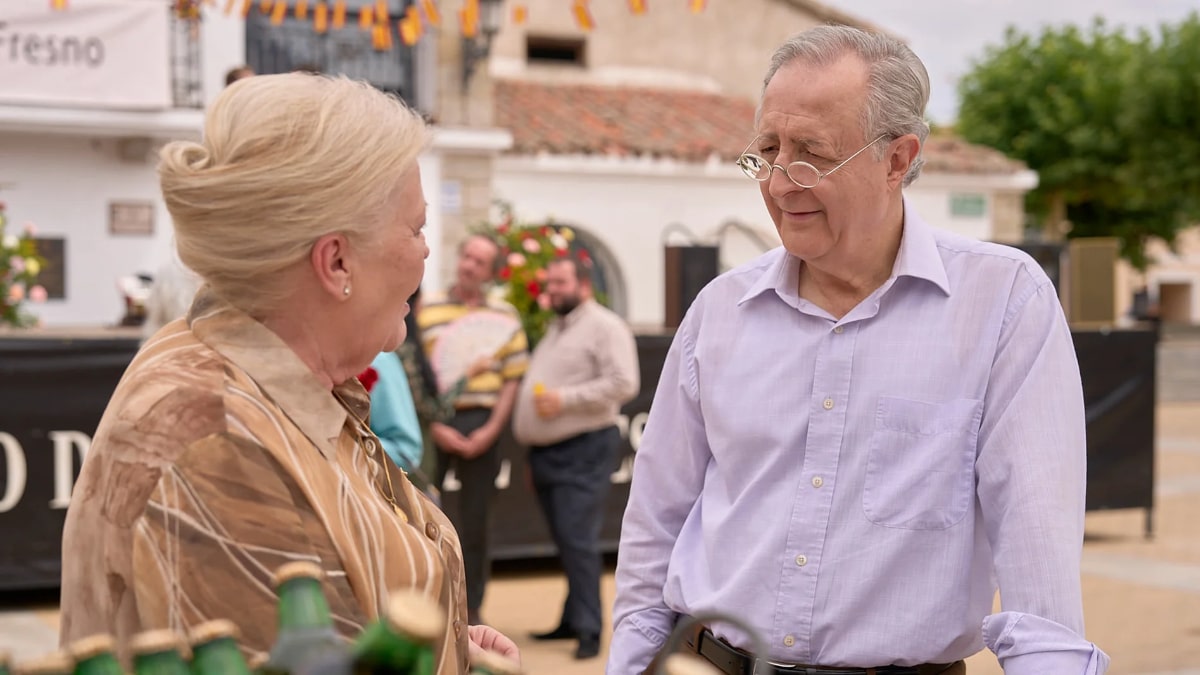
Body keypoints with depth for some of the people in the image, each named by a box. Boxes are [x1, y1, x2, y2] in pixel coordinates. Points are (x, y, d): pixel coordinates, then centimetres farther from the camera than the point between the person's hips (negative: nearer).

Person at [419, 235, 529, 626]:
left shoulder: (504, 316, 7)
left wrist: (491, 430, -6)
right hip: (434, 424, -1)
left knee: (476, 520, 6)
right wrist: (435, 427, -9)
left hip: (483, 425, 1)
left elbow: (513, 378, 4)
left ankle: (471, 606, 15)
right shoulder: (427, 311, 3)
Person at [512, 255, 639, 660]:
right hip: (545, 452, 9)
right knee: (565, 542, 11)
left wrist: (564, 399, -19)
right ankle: (573, 620, 18)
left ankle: (588, 629, -9)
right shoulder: (554, 330, 21)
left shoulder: (604, 327, -7)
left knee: (577, 540, -13)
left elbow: (623, 384, -18)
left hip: (584, 449, -9)